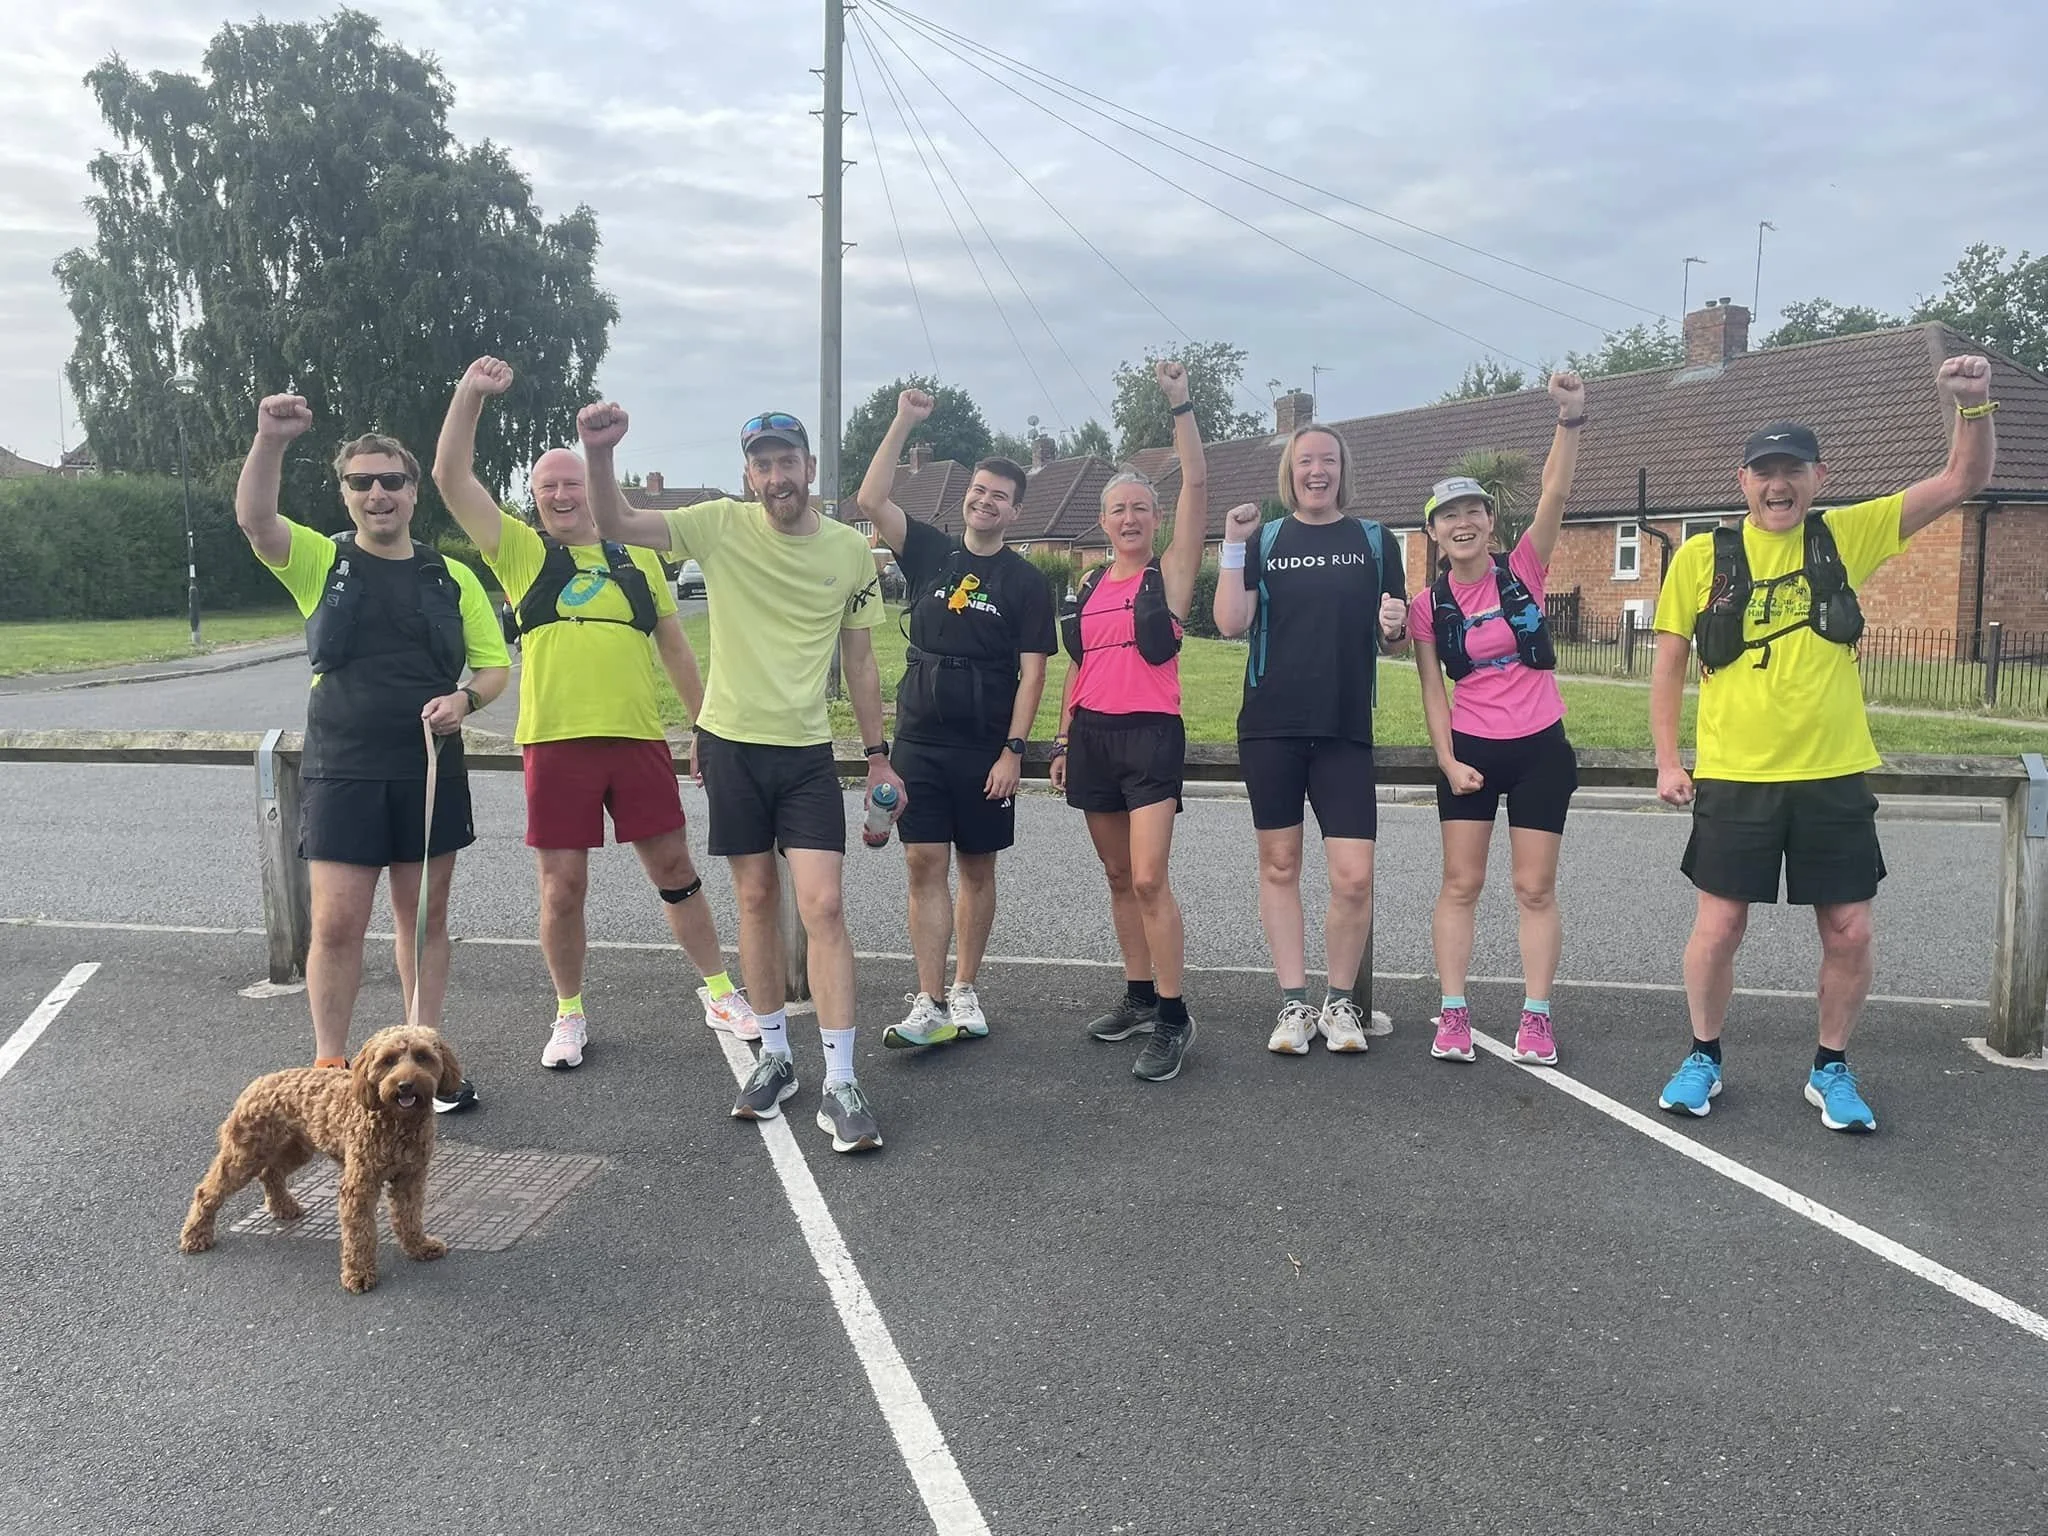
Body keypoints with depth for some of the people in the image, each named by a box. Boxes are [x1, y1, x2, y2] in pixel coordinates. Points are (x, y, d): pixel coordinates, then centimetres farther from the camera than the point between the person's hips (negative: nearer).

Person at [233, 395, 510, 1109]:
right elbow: (254, 519, -16)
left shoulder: (453, 578, 7)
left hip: (430, 773, 2)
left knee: (425, 919, 10)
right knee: (336, 925, -1)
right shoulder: (321, 561, 3)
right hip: (342, 774, -2)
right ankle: (329, 1066, 13)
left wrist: (465, 698, -12)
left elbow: (495, 665, 9)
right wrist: (271, 441, -31)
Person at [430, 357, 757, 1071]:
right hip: (556, 743, -1)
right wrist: (471, 392, -13)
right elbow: (451, 478, -5)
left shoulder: (638, 559, 12)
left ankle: (721, 995, 23)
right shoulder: (523, 552, 5)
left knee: (674, 868, 9)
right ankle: (570, 1016, 23)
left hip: (638, 738, 2)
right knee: (562, 886, 4)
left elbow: (673, 646, 17)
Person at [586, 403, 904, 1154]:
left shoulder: (851, 549, -1)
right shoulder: (722, 526, -5)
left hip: (807, 752, 0)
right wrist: (599, 452, -32)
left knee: (823, 905, -8)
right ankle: (775, 1057, 25)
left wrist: (878, 756, 7)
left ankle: (840, 1084, -2)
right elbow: (616, 524, -13)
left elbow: (859, 660, 7)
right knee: (756, 900, 10)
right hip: (732, 743, 0)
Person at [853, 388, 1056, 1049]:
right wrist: (903, 423, -8)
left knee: (977, 869, 8)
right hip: (919, 740, 2)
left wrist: (1013, 750, -11)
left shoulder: (1025, 582, 0)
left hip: (985, 748, -1)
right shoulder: (930, 554, 7)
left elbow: (1032, 672, -4)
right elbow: (870, 501, -4)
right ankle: (929, 1006, -1)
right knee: (925, 866, -3)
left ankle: (964, 993, 20)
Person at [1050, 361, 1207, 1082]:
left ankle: (1173, 1020, -5)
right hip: (1092, 734, 6)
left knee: (1148, 880, -13)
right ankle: (1139, 998, 23)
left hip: (1151, 733, -6)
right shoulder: (1090, 585, 13)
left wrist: (1181, 405, -16)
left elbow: (1196, 486, -12)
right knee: (1118, 876, 12)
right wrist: (1063, 741, 14)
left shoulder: (1170, 574, -2)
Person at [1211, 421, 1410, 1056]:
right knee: (1279, 864, 6)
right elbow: (1231, 623, -3)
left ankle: (1340, 1003, 12)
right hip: (1271, 725, 1)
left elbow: (1394, 640, 13)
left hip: (1346, 729, 0)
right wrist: (1232, 544, -8)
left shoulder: (1374, 540, 10)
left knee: (1354, 877, -7)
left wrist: (1395, 627, -9)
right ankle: (1293, 1004, 17)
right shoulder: (1265, 540, 9)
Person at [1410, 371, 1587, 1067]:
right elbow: (1432, 689, 1)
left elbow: (1555, 494, -19)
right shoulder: (1428, 605, -2)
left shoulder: (1523, 569, -4)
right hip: (1470, 750, 1)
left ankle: (1535, 1016, 12)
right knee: (1460, 883, 3)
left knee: (1535, 889, 3)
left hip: (1540, 748, -1)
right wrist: (1446, 760, -8)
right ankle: (1453, 1013, 10)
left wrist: (1570, 419, -31)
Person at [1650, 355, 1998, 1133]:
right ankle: (1703, 1058, 24)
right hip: (1734, 778, -1)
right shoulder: (1703, 555, -2)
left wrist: (1974, 406, -17)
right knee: (1718, 925, 4)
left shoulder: (1846, 537, 2)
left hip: (1833, 777, 2)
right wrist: (1667, 761, 0)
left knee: (1849, 931, 6)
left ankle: (1831, 1070, 26)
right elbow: (1669, 661, 4)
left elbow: (1962, 481, 1)